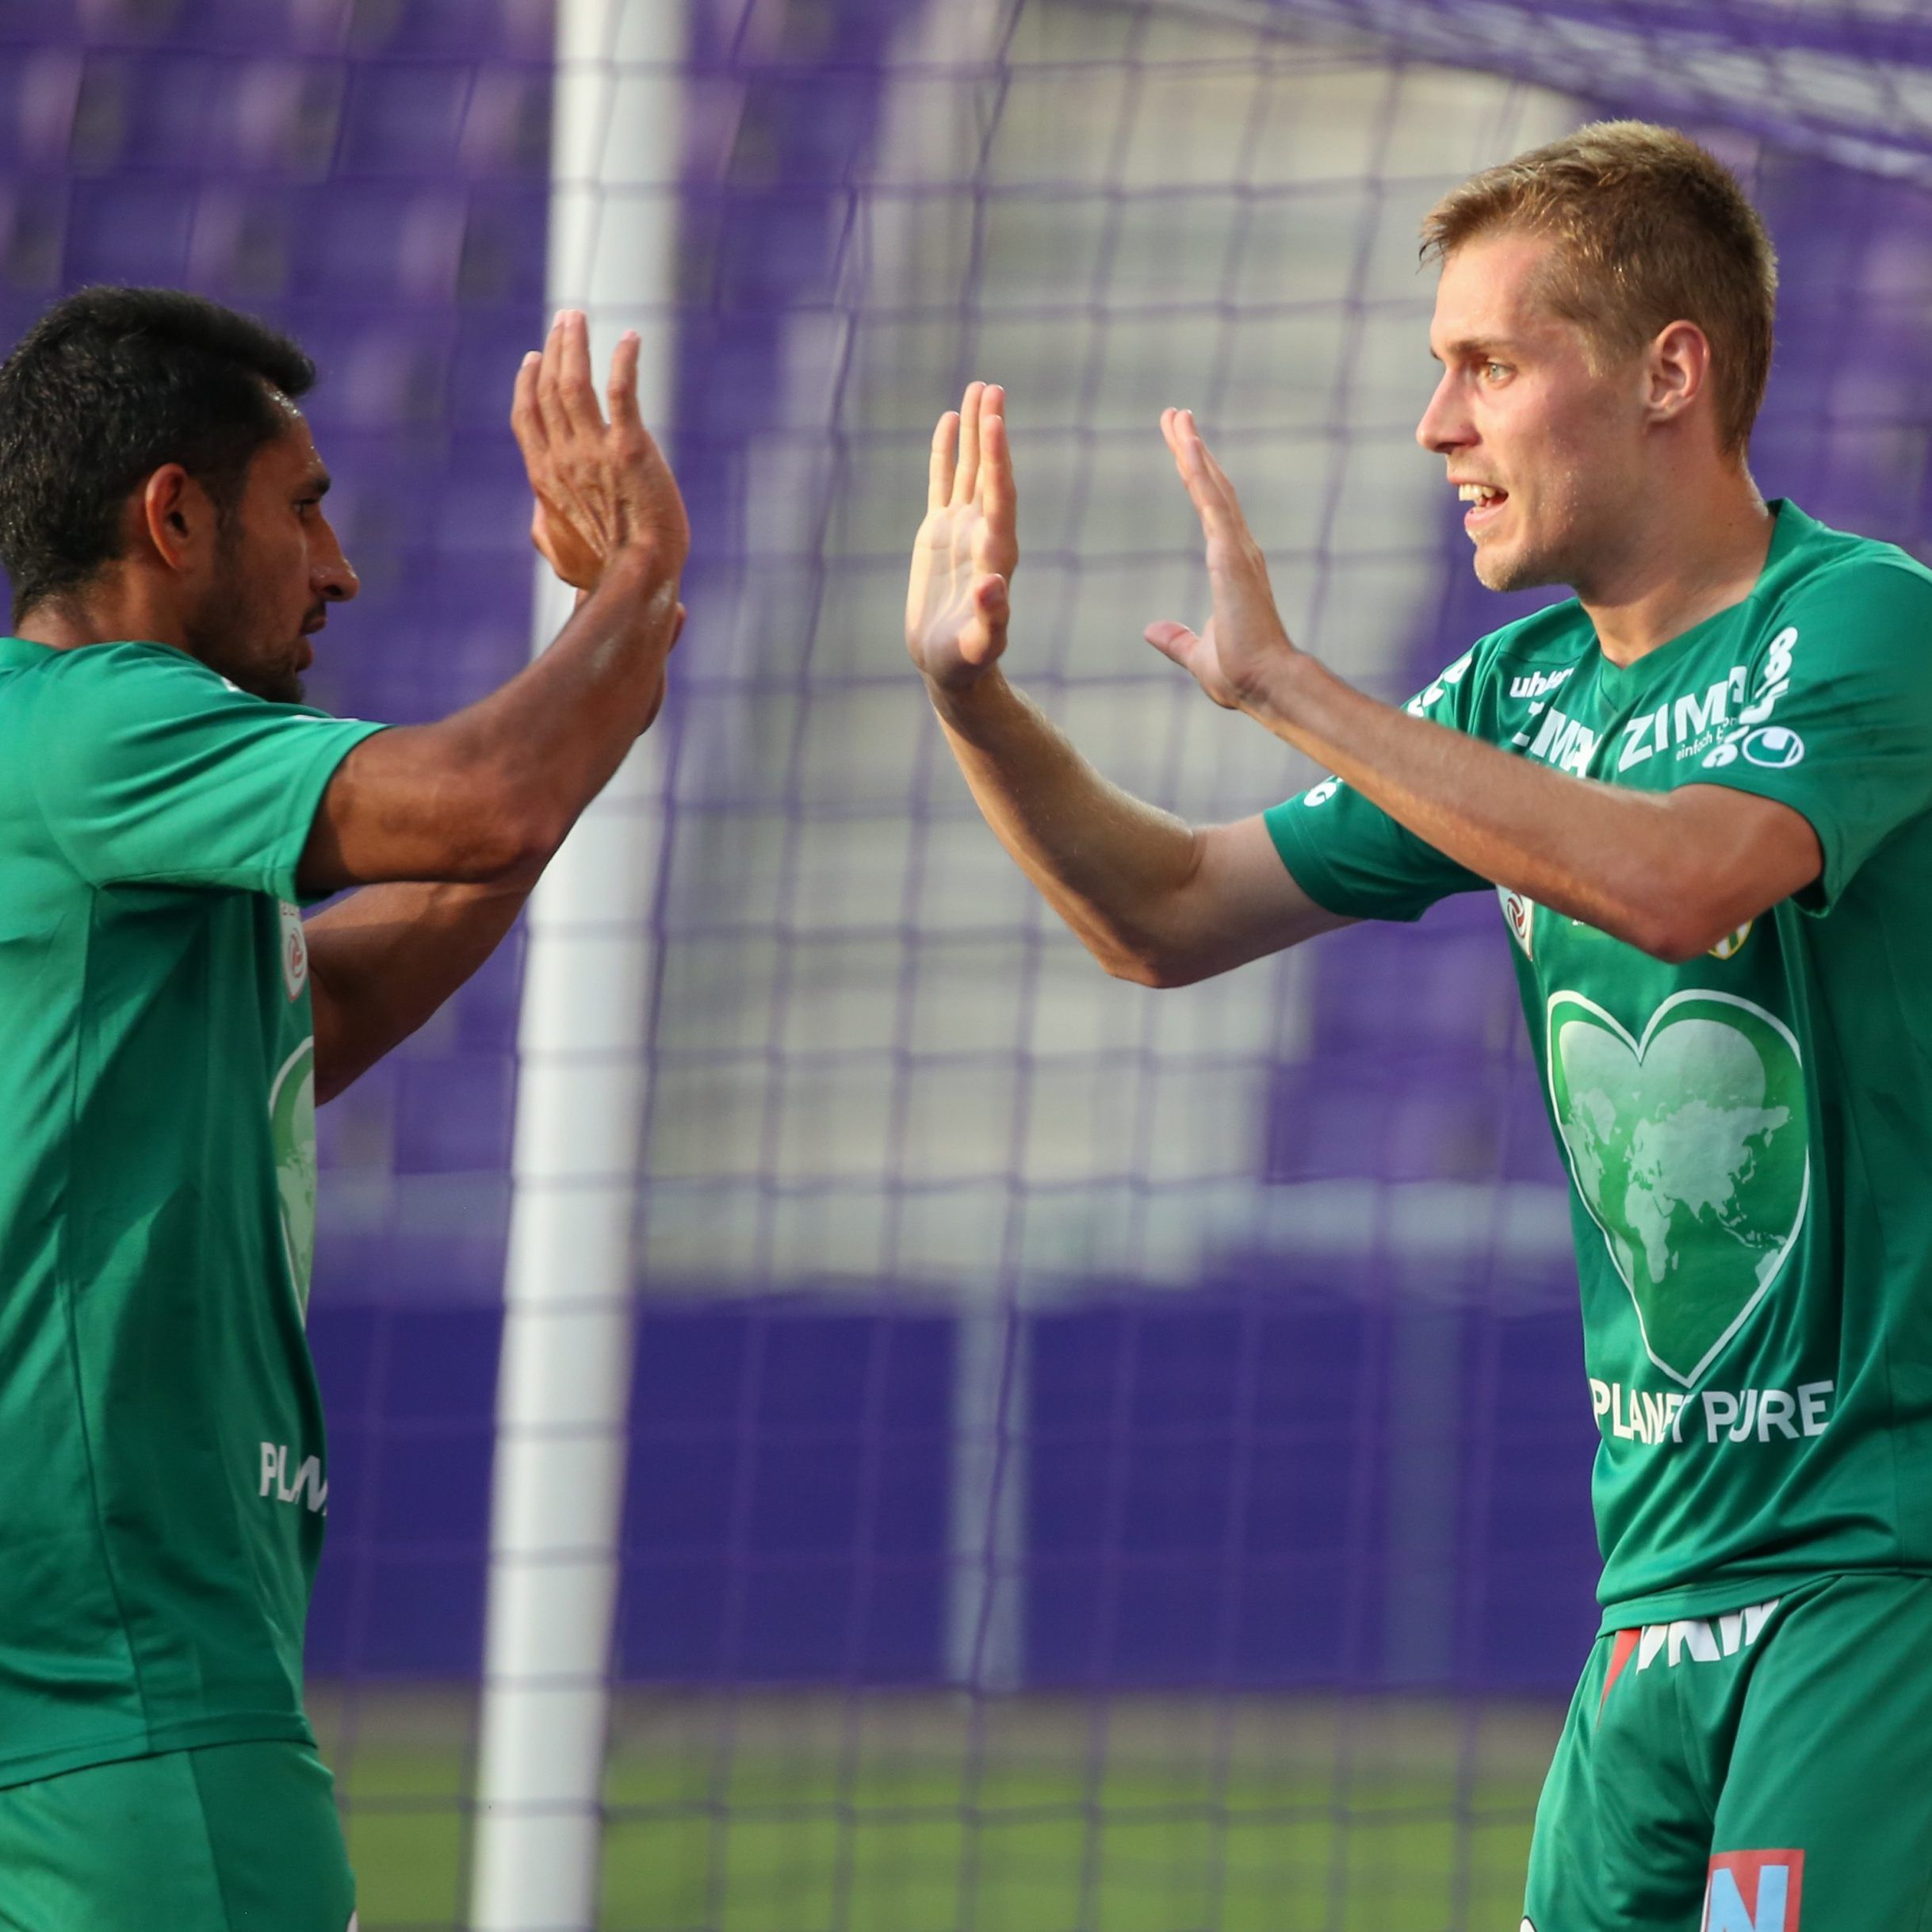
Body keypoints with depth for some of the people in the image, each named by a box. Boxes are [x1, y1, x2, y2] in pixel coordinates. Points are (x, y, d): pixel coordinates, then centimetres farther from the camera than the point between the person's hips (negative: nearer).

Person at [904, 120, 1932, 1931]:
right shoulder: (1523, 691, 12)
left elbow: (1671, 878, -30)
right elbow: (1170, 916, 15)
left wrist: (1283, 682, -27)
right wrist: (970, 695, -2)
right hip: (1664, 1573, 7)